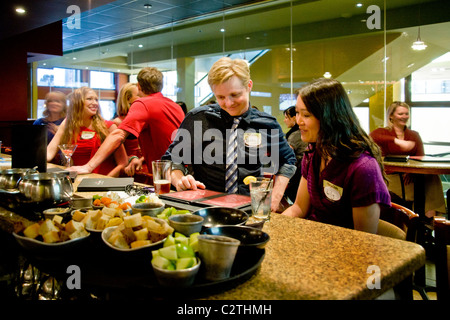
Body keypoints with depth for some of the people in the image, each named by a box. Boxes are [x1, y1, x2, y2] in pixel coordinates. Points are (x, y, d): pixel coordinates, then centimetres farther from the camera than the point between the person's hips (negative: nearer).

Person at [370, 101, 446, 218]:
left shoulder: (415, 135, 19)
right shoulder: (383, 132, 7)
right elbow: (371, 137, -20)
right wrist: (398, 141, -29)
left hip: (409, 175, 3)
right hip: (390, 175, -3)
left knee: (432, 176, -25)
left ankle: (430, 216, -26)